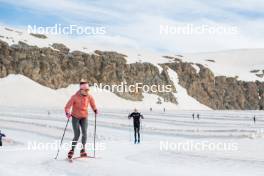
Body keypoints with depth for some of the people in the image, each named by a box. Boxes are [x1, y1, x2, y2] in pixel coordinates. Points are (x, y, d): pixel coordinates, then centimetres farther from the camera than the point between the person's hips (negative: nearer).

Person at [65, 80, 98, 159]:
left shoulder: (89, 97, -5)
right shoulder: (75, 97, -15)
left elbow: (92, 103, 15)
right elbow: (67, 106, -16)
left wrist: (95, 110, -2)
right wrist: (67, 113, -34)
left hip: (84, 117, 2)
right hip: (75, 117, -2)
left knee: (84, 132, -16)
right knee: (77, 135, -7)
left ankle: (83, 150, -4)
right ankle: (72, 150, 11)